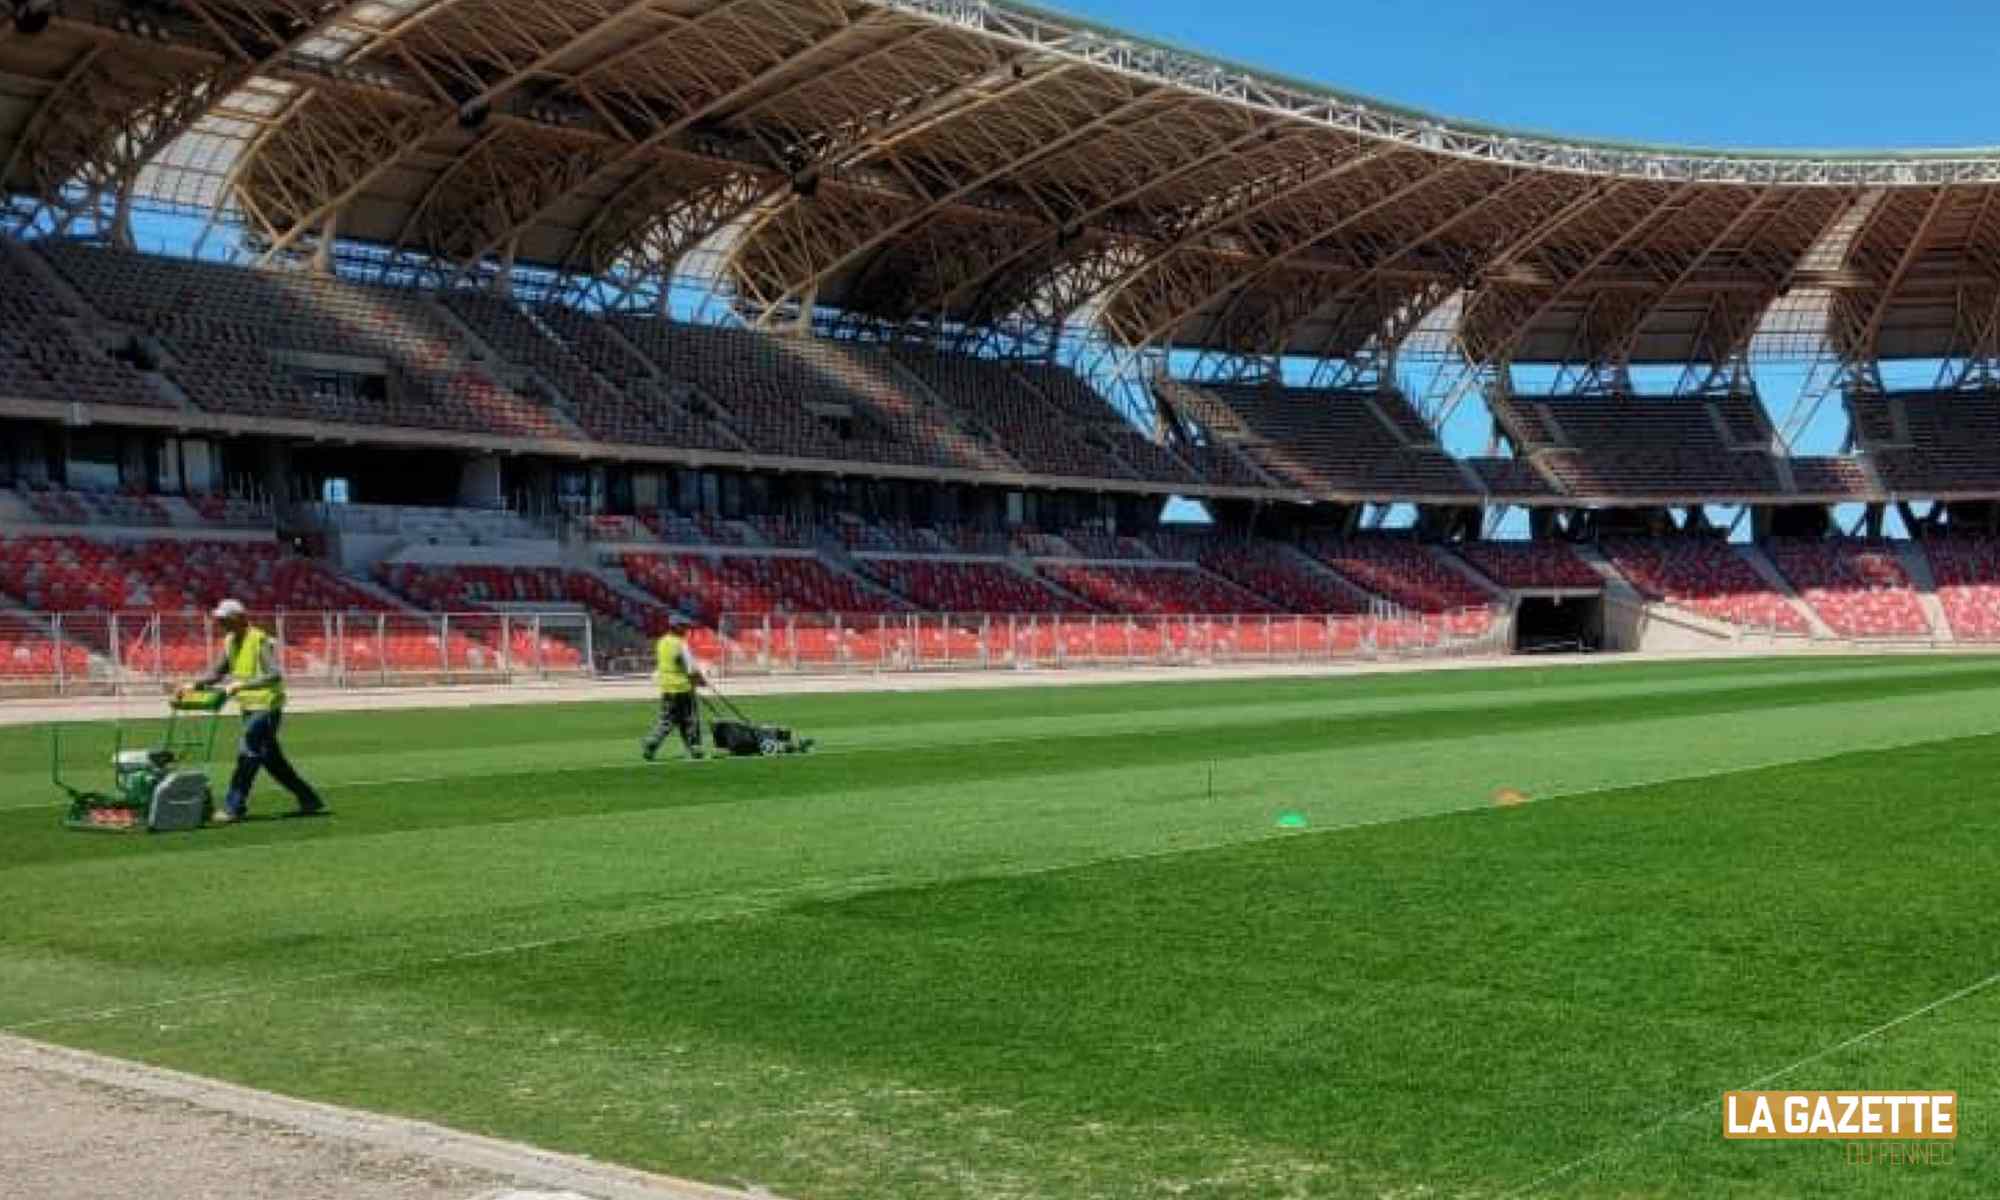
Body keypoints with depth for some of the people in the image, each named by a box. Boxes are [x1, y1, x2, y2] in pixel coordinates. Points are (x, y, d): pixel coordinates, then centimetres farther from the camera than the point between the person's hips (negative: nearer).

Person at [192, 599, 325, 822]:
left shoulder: (261, 641, -16)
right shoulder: (230, 642, 9)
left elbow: (275, 675, -27)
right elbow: (219, 672, 18)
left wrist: (241, 685, -34)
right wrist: (197, 684, 1)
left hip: (266, 706, -9)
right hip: (249, 707, 9)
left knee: (247, 752, -13)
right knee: (272, 760, 12)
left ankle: (234, 807, -9)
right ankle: (310, 801, 20)